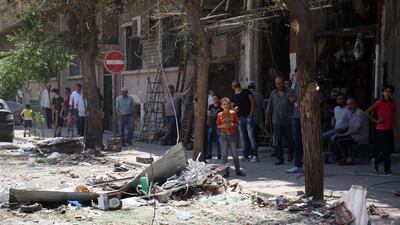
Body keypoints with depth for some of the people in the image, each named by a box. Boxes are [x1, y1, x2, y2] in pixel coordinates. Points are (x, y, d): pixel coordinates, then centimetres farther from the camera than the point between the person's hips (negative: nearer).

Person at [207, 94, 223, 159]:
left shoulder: (220, 107, -4)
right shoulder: (211, 106, 10)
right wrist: (208, 122, 11)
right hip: (211, 125, 5)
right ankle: (209, 155, 11)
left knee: (218, 141, -1)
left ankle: (219, 155, 6)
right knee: (209, 140, 4)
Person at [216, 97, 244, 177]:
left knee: (235, 154, 0)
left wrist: (232, 124, -15)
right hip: (223, 135, 1)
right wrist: (223, 126, -13)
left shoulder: (233, 113, 2)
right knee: (224, 154, 1)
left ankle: (238, 170, 10)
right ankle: (226, 172, 7)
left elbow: (237, 124, 5)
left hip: (232, 135, 0)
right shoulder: (220, 115, 3)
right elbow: (218, 126, 6)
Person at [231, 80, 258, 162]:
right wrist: (234, 108, -5)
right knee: (243, 137, 7)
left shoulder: (246, 92, 2)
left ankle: (255, 155, -12)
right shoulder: (233, 96, 13)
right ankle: (245, 155, 13)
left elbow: (252, 102, 0)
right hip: (240, 118, 5)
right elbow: (232, 107, 19)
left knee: (251, 136, -11)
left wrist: (251, 114, -7)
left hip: (248, 116, -5)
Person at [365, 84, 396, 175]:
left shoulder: (393, 104, 5)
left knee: (390, 150, 7)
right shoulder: (379, 102, -9)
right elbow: (366, 112, -9)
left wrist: (395, 129, 8)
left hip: (390, 130, 5)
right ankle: (387, 170, 8)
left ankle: (375, 161, 29)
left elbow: (394, 118, 13)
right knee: (386, 150, -4)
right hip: (381, 130, -5)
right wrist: (375, 120, -9)